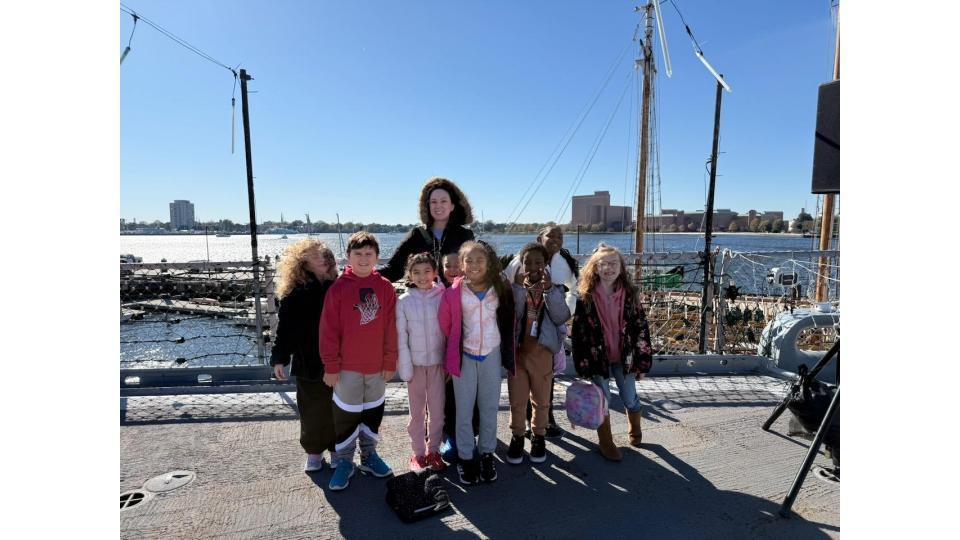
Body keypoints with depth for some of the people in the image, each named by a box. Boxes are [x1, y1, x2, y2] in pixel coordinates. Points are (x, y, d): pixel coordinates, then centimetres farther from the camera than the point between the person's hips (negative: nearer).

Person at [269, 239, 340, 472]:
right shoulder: (294, 292, -6)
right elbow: (285, 327, -5)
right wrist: (279, 357, -10)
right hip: (308, 363, -1)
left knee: (337, 408, 11)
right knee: (312, 411, 11)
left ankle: (337, 448, 29)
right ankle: (314, 451, 30)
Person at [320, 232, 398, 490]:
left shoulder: (385, 287, -3)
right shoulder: (338, 287, -9)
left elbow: (391, 327, 0)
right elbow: (328, 329, -8)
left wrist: (390, 361, 0)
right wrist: (330, 365, -8)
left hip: (377, 365, 3)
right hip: (347, 366, -2)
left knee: (374, 412, 16)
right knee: (346, 414, 9)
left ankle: (369, 455, 35)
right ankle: (344, 461, 28)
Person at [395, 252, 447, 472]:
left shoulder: (442, 297, -5)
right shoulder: (404, 301, -5)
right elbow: (401, 337, -4)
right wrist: (405, 367, -7)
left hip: (437, 362, 1)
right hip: (415, 363, 0)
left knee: (437, 409, 10)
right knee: (417, 411, 12)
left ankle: (433, 450, 28)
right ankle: (418, 452, 27)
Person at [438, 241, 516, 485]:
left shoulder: (501, 290, -5)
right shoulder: (453, 293, -11)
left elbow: (508, 322, 7)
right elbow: (444, 325, -2)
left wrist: (508, 352, 9)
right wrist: (453, 349, 5)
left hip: (492, 355, 2)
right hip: (464, 357, -1)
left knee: (490, 407, 12)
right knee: (464, 409, 8)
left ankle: (487, 455, 30)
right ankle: (465, 458, 25)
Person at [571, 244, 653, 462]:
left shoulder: (630, 294, -7)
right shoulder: (586, 298, -11)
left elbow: (641, 328, -2)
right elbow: (579, 332, -8)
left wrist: (642, 361, -2)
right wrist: (583, 366, -8)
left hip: (624, 357, 2)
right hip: (598, 357, -1)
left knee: (630, 398, 14)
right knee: (602, 401, 8)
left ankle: (635, 430, 47)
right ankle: (606, 443, 30)